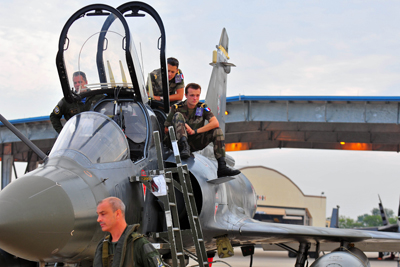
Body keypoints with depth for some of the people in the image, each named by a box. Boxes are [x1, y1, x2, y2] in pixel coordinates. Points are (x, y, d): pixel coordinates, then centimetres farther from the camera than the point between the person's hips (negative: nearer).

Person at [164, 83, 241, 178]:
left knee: (217, 131, -18)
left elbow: (215, 123, -15)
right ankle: (184, 147, -46)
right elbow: (166, 129, -2)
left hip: (197, 144, 3)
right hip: (181, 141, -3)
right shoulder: (177, 108, -4)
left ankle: (222, 167, -27)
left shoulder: (202, 107, 0)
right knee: (178, 115, -23)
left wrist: (195, 131, -22)